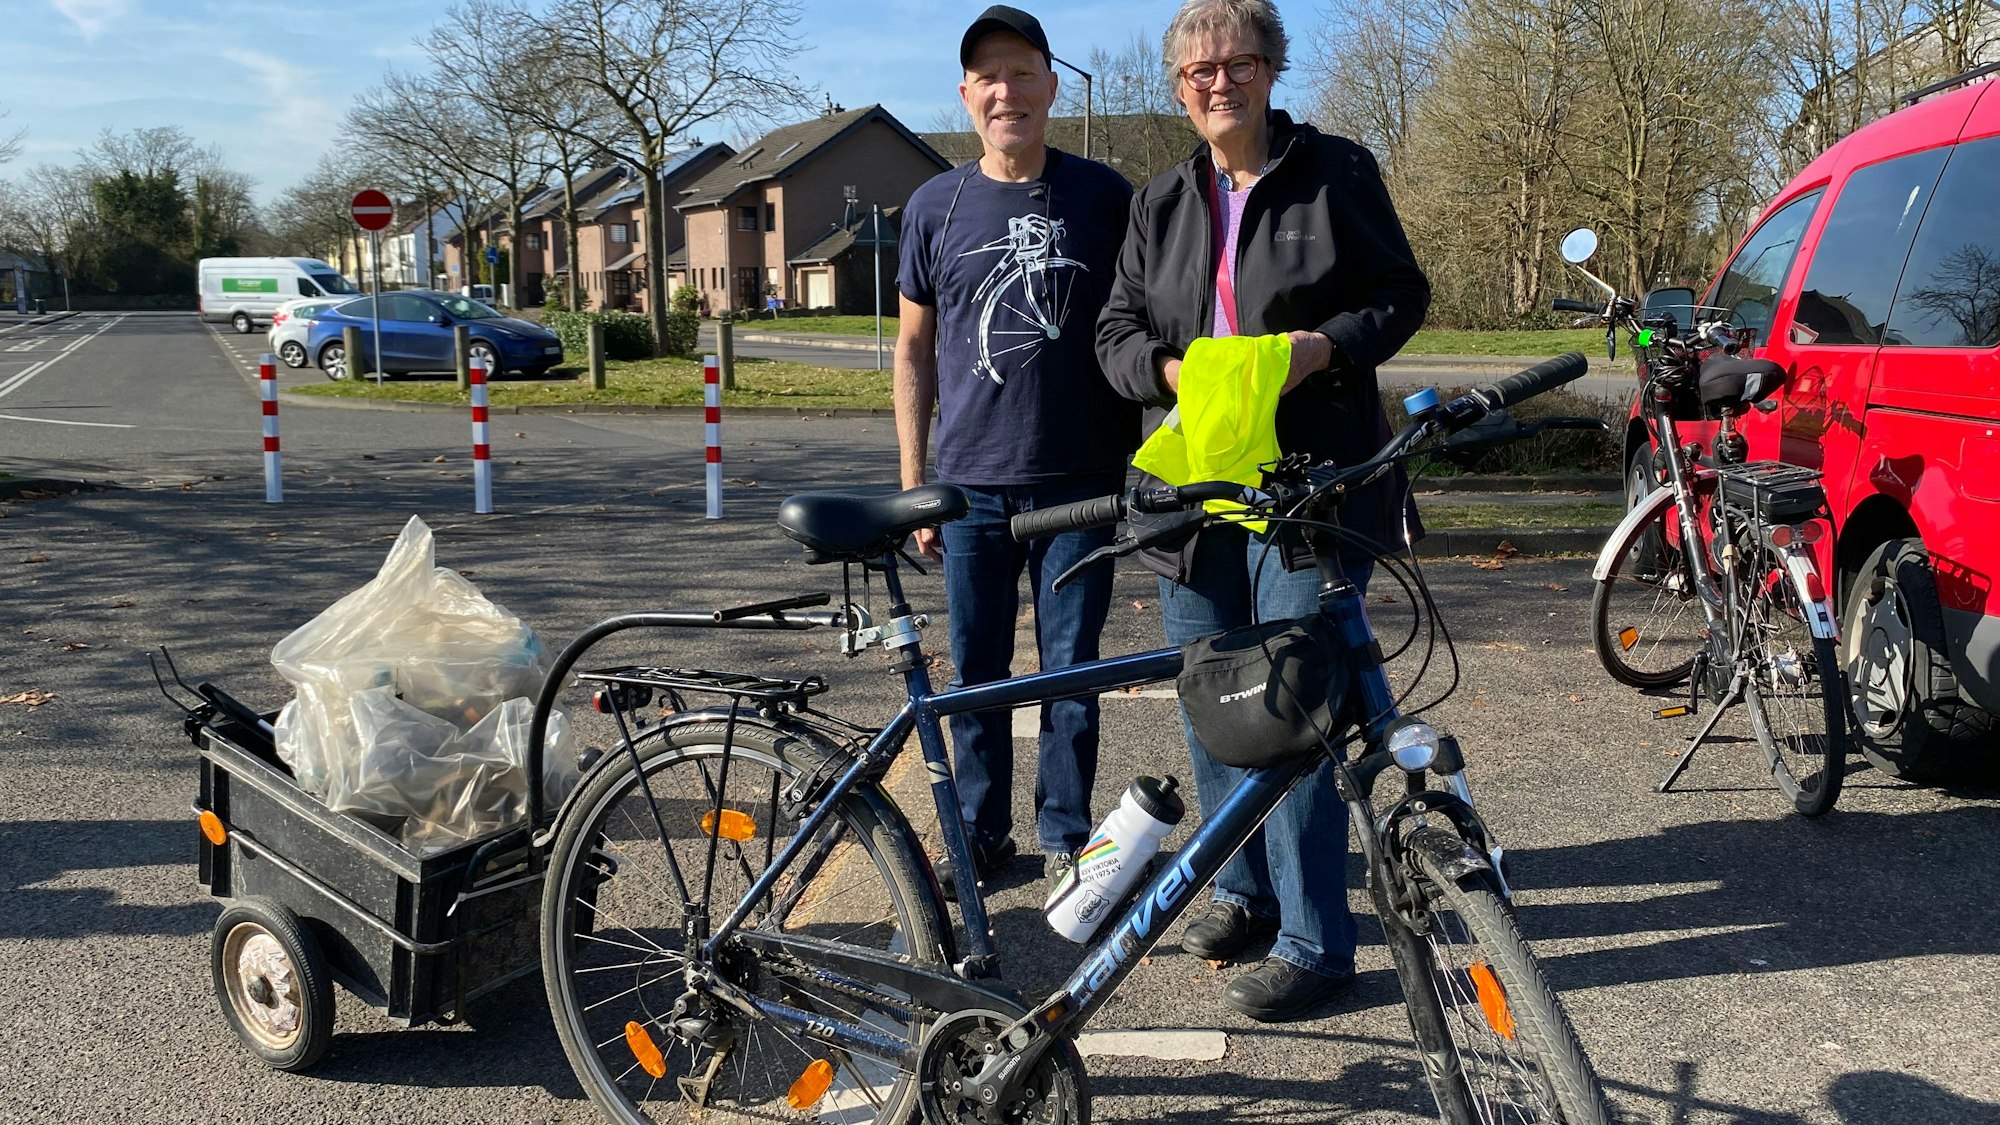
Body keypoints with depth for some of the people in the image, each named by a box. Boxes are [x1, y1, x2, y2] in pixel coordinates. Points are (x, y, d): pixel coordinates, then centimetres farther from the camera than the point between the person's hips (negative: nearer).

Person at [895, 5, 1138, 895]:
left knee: (1071, 670, 5)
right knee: (976, 673, 8)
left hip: (1080, 483, -1)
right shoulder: (936, 207, 5)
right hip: (972, 486, 1)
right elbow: (914, 349, 9)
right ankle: (981, 832, 23)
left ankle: (1065, 836, 21)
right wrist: (912, 484, 5)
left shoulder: (1103, 197, 2)